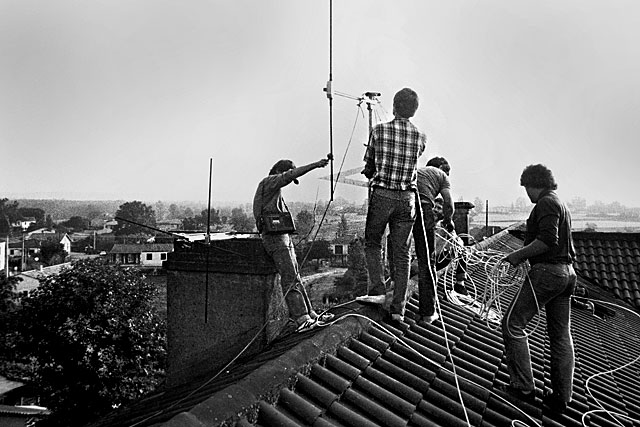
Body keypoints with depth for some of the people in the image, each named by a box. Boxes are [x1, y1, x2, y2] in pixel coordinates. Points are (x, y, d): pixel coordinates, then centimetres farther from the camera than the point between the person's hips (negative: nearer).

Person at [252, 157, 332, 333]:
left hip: (283, 237, 10)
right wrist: (314, 165, -17)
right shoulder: (269, 182, -1)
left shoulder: (275, 191, 27)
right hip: (274, 237, -10)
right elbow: (291, 175, -16)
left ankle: (309, 314, 9)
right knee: (290, 277, -16)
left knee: (295, 277, 7)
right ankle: (301, 319, -20)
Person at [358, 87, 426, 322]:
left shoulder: (379, 131, -2)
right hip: (407, 198, 2)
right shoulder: (421, 138, 4)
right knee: (402, 252, 6)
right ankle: (398, 307, 8)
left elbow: (368, 169, 5)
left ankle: (377, 291, 2)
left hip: (381, 195, -2)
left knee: (372, 242, 16)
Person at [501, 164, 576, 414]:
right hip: (567, 273, 10)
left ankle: (523, 388, 1)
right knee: (561, 336, 10)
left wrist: (519, 254, -13)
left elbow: (548, 240, -22)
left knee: (512, 324, -2)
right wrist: (525, 254, 15)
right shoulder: (562, 205, 20)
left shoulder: (546, 203, -10)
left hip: (547, 271, -10)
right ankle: (561, 398, 16)